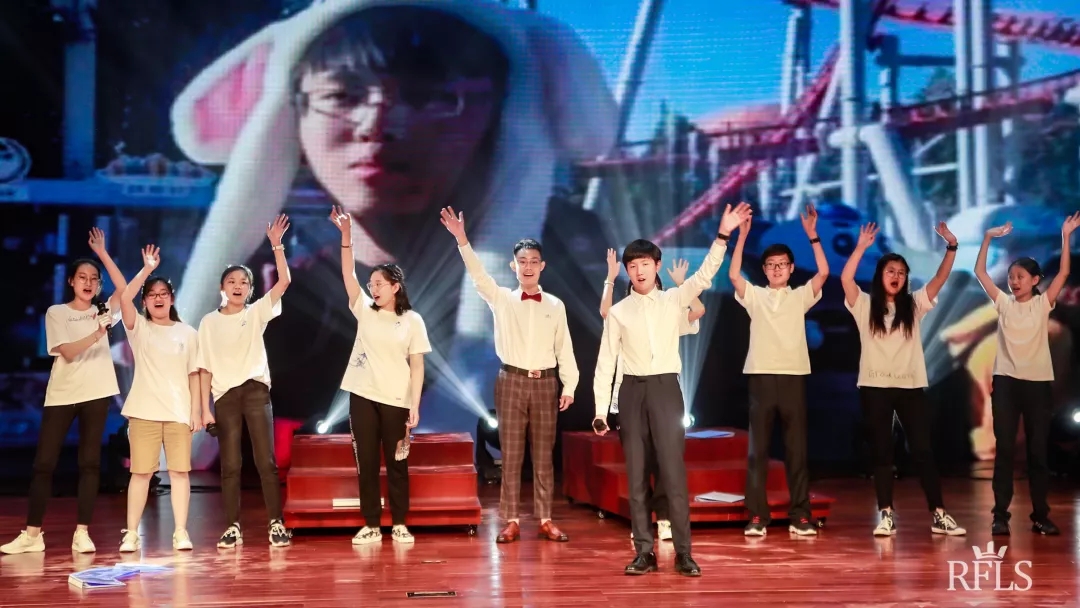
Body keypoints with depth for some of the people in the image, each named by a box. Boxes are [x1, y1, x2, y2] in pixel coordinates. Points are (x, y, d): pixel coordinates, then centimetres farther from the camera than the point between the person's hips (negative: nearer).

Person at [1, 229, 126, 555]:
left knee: (90, 462, 0)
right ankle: (32, 534, 4)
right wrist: (97, 334, -23)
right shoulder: (56, 313, 4)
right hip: (61, 394, -1)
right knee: (44, 462, -2)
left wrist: (102, 253, -5)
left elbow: (123, 289, -4)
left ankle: (82, 533, 2)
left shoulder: (102, 312, 12)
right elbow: (67, 352, -8)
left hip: (96, 393, 1)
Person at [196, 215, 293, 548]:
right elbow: (205, 368, 6)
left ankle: (277, 524, -2)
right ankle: (233, 527, 10)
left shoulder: (257, 312, 5)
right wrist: (205, 408, 0)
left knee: (266, 460, -5)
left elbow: (284, 281, -8)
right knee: (230, 465, 4)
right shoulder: (209, 322, 8)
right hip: (225, 396, 1)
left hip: (255, 390, -1)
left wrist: (276, 245, -15)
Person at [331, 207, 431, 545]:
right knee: (366, 463, 5)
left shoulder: (412, 320, -1)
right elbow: (348, 274, -7)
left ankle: (399, 525, 14)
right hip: (362, 396, 2)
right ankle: (371, 526, 12)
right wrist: (346, 235, -19)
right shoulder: (365, 311, 5)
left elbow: (417, 365, -2)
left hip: (396, 401, -2)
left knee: (396, 463, 5)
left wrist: (415, 406, -8)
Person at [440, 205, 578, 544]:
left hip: (545, 382, 1)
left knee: (544, 455, 5)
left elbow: (564, 348, 6)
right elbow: (478, 275, -12)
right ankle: (511, 521, 7)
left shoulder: (555, 305, 7)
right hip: (512, 381, -1)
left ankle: (545, 521, 12)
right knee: (511, 454, 1)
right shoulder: (501, 299, 3)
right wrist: (461, 240, -25)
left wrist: (569, 386, 0)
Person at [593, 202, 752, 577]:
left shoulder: (674, 300, 6)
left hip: (666, 389, -1)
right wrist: (600, 410, -2)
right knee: (636, 476, 4)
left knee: (674, 474, -5)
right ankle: (644, 552, 10)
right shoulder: (618, 312, 5)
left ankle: (683, 554, 0)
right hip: (632, 391, 1)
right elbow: (605, 362, 3)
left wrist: (723, 235, -19)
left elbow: (704, 276, -9)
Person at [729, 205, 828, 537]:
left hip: (794, 377, 0)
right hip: (762, 377, 0)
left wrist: (812, 234, -9)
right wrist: (742, 235, -11)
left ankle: (800, 517, 8)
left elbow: (823, 272, -3)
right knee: (758, 450, -1)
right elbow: (733, 274, -6)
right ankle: (757, 516, 3)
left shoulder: (801, 296, 10)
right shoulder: (754, 296, 9)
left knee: (797, 449, 2)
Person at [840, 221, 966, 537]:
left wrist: (951, 247, -12)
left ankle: (939, 515, 4)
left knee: (923, 450, 1)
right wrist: (862, 246, -19)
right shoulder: (865, 305, 3)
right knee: (881, 452, 2)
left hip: (911, 387, 2)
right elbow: (845, 279, -13)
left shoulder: (914, 304, 10)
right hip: (875, 387, -1)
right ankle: (887, 516, 6)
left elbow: (941, 278, 0)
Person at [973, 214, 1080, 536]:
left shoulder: (1042, 304, 6)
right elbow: (979, 272, 3)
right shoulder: (1003, 303, 8)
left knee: (1038, 450, 4)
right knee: (1004, 449, -2)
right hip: (1006, 381, 0)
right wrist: (988, 237, -1)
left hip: (1038, 382, 0)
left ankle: (1040, 516, 12)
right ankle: (1000, 515, 0)